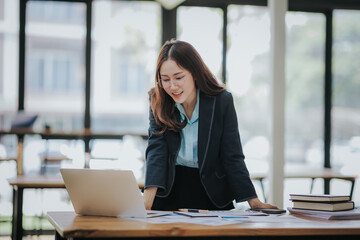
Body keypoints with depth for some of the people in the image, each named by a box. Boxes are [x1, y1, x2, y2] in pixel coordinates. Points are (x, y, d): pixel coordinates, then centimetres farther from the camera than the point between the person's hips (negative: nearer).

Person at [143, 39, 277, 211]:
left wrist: (254, 202, -12)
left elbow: (232, 156, -5)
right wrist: (146, 200, -27)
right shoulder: (158, 101, -4)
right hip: (169, 190, 1)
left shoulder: (222, 101, -8)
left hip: (212, 194, 0)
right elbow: (156, 148, -13)